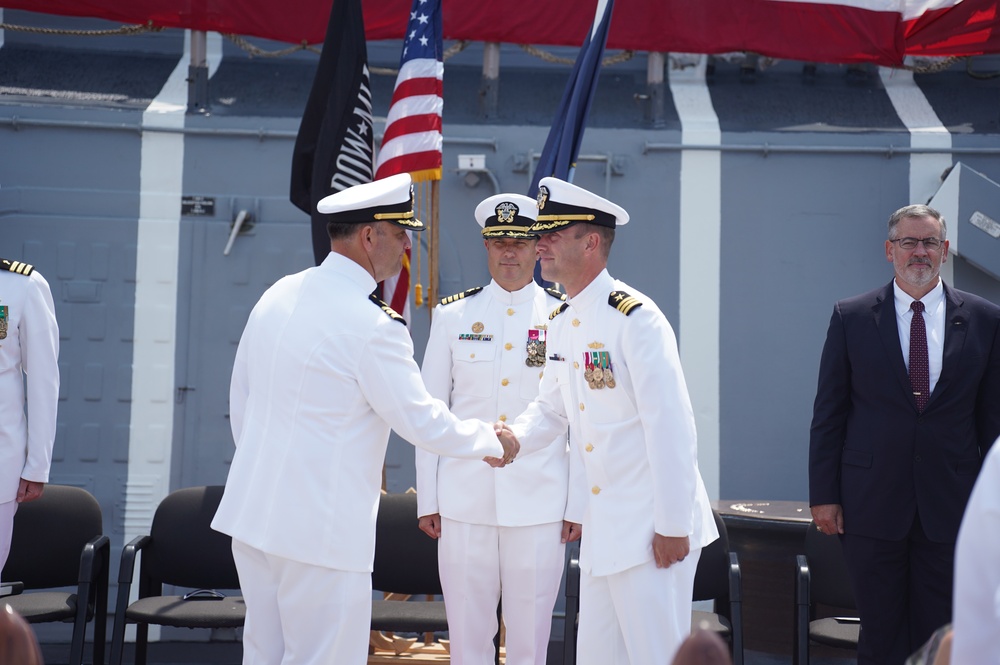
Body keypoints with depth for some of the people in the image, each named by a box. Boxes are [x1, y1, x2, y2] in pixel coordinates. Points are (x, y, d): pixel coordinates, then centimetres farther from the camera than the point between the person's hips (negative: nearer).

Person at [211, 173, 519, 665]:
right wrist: (492, 442, 6)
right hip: (321, 530, -8)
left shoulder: (277, 296, 7)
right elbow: (421, 421, -11)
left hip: (252, 513, 8)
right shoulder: (373, 324, -17)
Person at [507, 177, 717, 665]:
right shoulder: (560, 322, 9)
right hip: (600, 525, 8)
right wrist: (510, 437, 0)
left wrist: (673, 527, -19)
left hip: (651, 527, -8)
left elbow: (672, 426, -20)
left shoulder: (634, 316, -17)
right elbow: (552, 408, 21)